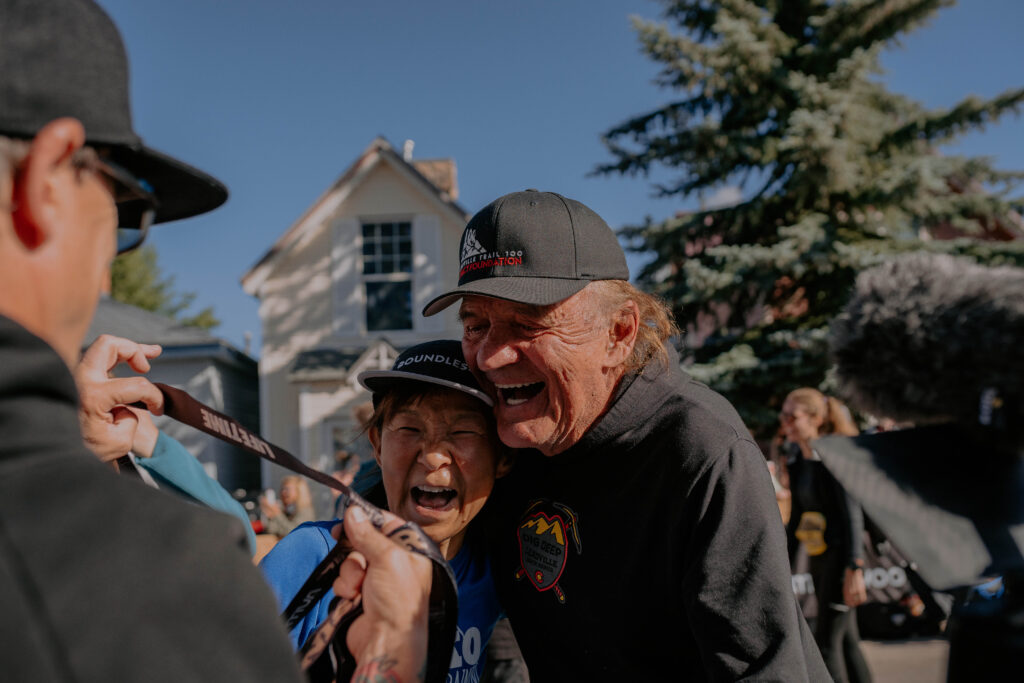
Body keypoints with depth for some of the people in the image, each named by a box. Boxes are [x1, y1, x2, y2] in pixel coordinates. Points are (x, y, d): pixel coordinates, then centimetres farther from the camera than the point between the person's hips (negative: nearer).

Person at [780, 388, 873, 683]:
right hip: (818, 558, 8)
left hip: (841, 556, -8)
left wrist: (855, 570, -22)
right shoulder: (796, 461, 9)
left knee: (827, 640, -7)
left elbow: (853, 515, -17)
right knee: (847, 640, 13)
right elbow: (796, 518, 15)